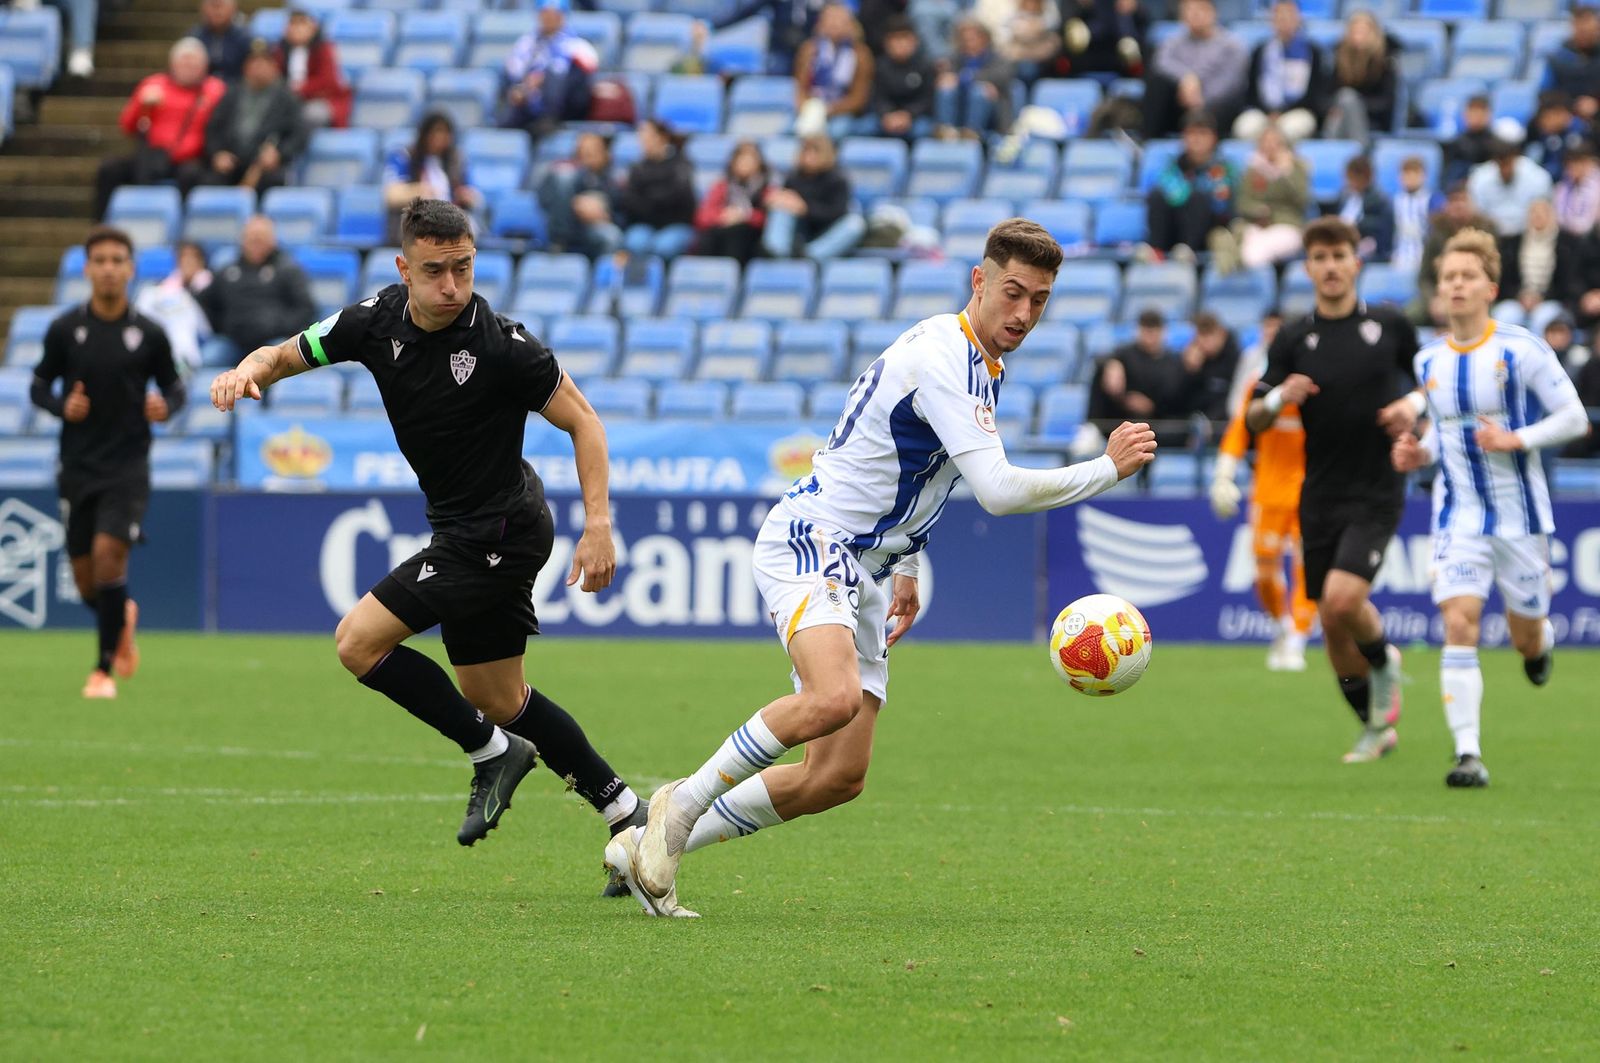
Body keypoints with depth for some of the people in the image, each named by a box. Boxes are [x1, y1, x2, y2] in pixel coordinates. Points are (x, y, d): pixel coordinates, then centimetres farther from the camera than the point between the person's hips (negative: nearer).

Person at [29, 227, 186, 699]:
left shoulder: (149, 334, -3)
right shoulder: (64, 329, -1)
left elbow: (173, 385, 8)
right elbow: (39, 385, 7)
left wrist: (166, 406, -14)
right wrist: (62, 406, -13)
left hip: (128, 466, -2)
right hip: (78, 466, 2)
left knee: (109, 553, -19)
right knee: (86, 579, 5)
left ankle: (104, 669, -7)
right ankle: (122, 621, 41)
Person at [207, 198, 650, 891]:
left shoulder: (500, 344, -22)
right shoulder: (377, 321, -5)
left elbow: (582, 421, -13)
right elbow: (287, 354, 5)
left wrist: (598, 524, -22)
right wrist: (249, 370, -19)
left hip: (497, 533, -8)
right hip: (464, 529, 8)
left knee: (359, 641, -11)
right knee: (496, 699, 15)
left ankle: (491, 753, 1)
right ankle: (626, 815, 22)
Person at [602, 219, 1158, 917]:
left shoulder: (981, 363, 13)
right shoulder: (942, 356, -19)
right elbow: (998, 490, -26)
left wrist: (906, 567, 26)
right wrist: (1107, 468, -18)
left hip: (863, 571, 10)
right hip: (811, 540, -10)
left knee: (840, 777, 1)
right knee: (833, 697, -37)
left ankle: (651, 846, 12)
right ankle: (680, 805, -17)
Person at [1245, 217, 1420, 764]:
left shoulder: (1390, 325, 0)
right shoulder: (1293, 339, 1)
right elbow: (1253, 421, 1)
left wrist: (1413, 406, -6)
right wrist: (1278, 399, -20)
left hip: (1377, 493, -3)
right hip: (1320, 496, 3)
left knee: (1343, 599, -22)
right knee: (1330, 619, 4)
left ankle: (1383, 660, 11)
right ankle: (1376, 726, 24)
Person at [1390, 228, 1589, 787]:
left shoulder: (1522, 349, -10)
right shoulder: (1429, 360, 4)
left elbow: (1574, 418, -7)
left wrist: (1515, 440, -20)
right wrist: (1420, 453, -1)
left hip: (1519, 514, -2)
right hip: (1459, 515, 2)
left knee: (1526, 638, 9)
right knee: (1459, 622, -17)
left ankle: (1541, 641, 49)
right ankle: (1468, 753, -18)